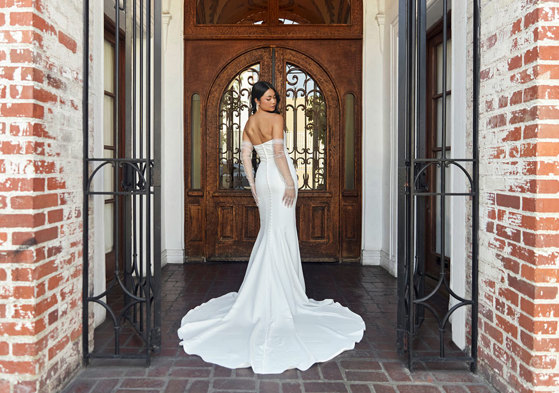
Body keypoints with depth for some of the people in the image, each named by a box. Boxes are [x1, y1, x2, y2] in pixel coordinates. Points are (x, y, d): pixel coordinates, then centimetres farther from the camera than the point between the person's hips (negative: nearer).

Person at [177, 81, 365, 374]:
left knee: (269, 230, 16)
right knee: (280, 233, -3)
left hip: (262, 176, 7)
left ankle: (264, 288, 24)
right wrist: (290, 182, -17)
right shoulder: (276, 119, -9)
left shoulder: (249, 125, 12)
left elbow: (245, 157, 9)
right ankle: (281, 292, 2)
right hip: (279, 177, -7)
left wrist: (253, 187, 13)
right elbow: (278, 152, -19)